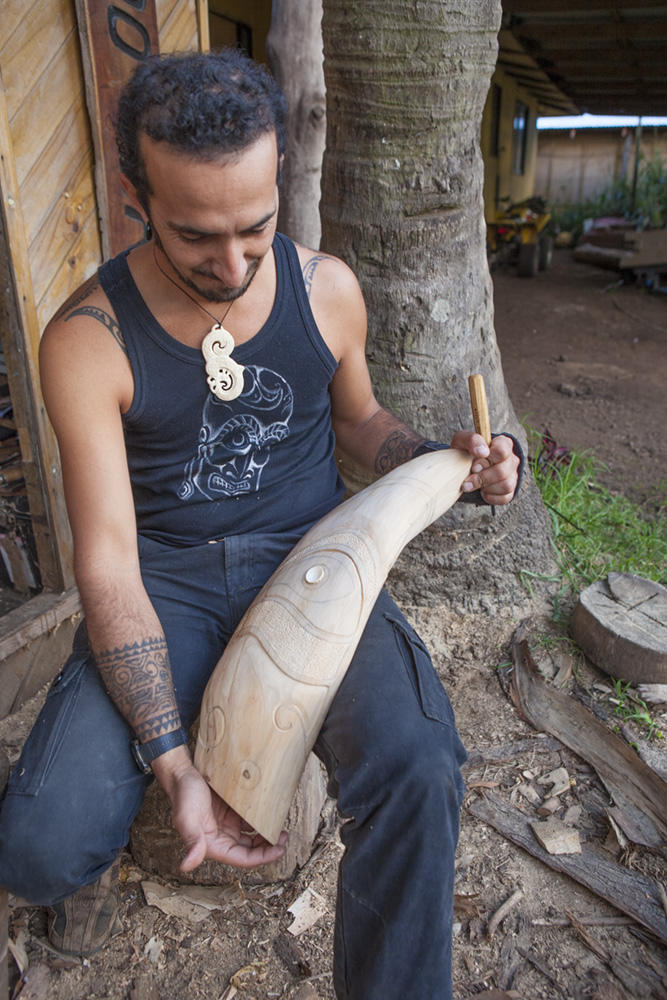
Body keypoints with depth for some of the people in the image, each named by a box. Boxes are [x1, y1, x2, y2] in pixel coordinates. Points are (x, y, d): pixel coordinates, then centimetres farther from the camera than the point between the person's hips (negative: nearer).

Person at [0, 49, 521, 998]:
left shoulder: (327, 288, -1)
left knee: (416, 766, -27)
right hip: (165, 580, 0)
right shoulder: (88, 339, -11)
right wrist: (175, 762, -23)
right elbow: (110, 566, -14)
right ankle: (95, 854, 24)